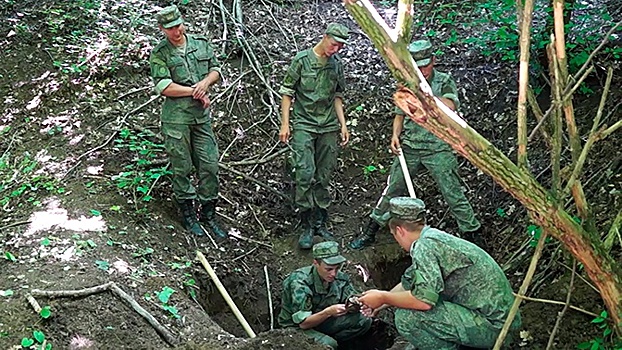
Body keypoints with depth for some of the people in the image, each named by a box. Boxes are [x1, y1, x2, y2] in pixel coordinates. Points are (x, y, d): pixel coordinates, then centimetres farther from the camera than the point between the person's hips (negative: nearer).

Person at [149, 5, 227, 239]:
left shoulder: (201, 43, 9)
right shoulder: (160, 54, -5)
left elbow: (216, 69, 14)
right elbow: (163, 86, -15)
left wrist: (205, 82, -9)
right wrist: (195, 92, -12)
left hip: (202, 115, 4)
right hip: (176, 118, -4)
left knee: (209, 165, 5)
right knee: (181, 168, 5)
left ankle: (209, 215, 18)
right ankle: (188, 215, 19)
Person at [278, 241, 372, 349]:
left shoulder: (340, 277, -11)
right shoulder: (300, 282, -28)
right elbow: (303, 323, -29)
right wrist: (328, 312, -43)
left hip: (322, 321, 6)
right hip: (296, 327, -6)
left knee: (364, 320, -11)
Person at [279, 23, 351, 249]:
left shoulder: (337, 64, 10)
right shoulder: (302, 60, -5)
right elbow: (287, 93, -2)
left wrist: (343, 124, 12)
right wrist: (285, 124, -7)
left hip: (328, 127, 5)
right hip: (304, 125, -4)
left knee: (324, 177, 7)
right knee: (305, 173, -12)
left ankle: (320, 223, 16)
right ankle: (306, 226, -5)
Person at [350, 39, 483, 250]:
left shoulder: (445, 82, -2)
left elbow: (450, 106, -22)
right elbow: (400, 114, 18)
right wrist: (395, 136, 0)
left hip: (438, 148, -3)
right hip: (409, 147, 4)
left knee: (453, 193, -3)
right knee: (393, 189, 7)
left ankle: (473, 236, 9)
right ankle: (369, 233, 17)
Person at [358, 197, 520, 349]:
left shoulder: (424, 245, -17)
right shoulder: (436, 237, 13)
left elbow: (425, 300, -26)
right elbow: (412, 284, 28)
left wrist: (383, 298, -10)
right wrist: (382, 301, 37)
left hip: (491, 326, -10)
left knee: (406, 317, -17)